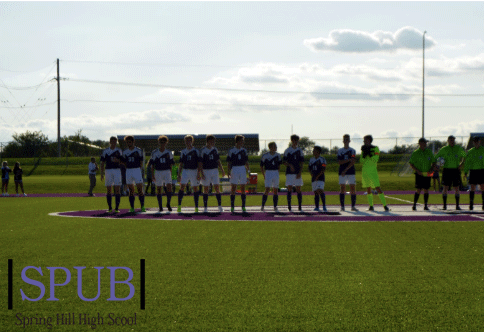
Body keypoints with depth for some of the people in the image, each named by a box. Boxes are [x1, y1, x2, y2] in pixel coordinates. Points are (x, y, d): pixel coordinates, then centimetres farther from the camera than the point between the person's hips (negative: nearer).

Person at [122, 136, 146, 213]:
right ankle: (132, 207, 6)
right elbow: (124, 163, 14)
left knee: (140, 189, -8)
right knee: (131, 190, 4)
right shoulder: (125, 152, 10)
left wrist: (137, 169, 0)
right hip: (128, 171, 3)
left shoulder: (138, 151, 2)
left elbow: (141, 163, 5)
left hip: (137, 170, -3)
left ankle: (142, 206, -5)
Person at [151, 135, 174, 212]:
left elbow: (171, 165, 10)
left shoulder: (169, 153, 5)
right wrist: (153, 175, -1)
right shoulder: (154, 153, 2)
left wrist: (170, 174, 6)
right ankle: (160, 206, 9)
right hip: (158, 172, 0)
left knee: (169, 186, -17)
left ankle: (168, 204, -2)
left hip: (167, 172, 0)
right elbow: (152, 165, 4)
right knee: (158, 189, 1)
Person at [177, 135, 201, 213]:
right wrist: (179, 174, 6)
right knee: (182, 187, -13)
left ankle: (196, 207, 11)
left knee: (195, 188, 4)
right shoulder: (183, 152, 9)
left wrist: (198, 174, -8)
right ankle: (179, 206, -14)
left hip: (194, 171, -2)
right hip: (185, 171, 2)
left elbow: (199, 163, 0)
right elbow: (181, 164, 12)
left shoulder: (196, 151, 1)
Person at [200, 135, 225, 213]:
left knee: (217, 187, -3)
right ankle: (205, 207, 8)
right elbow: (200, 163, -8)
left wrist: (222, 170, 13)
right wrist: (201, 173, -15)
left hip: (214, 170, 4)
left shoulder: (215, 149, 9)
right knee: (205, 189, 3)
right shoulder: (203, 150, -6)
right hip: (206, 171, -4)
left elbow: (218, 161, 17)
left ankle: (220, 206, 1)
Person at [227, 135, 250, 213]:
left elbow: (246, 162, 15)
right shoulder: (231, 150, -2)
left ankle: (243, 206, 8)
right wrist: (228, 172, -11)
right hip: (234, 169, -4)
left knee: (243, 188, 4)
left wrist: (248, 170, 8)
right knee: (233, 188, -3)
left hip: (243, 169, 4)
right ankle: (232, 206, 2)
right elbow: (229, 162, -2)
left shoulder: (244, 150, 10)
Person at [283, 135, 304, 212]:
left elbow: (302, 163, 7)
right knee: (289, 189, -5)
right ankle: (289, 206, -3)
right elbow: (284, 162, 2)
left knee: (298, 189, 2)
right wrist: (290, 165, -19)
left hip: (297, 173, 2)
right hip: (289, 173, -2)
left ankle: (300, 206, 6)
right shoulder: (287, 150, 4)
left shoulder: (299, 150, 9)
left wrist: (300, 173, -5)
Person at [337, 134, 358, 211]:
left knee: (353, 189, -3)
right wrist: (349, 160, -16)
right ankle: (342, 206, 0)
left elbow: (353, 162, -6)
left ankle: (353, 206, 1)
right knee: (342, 189, -2)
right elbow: (339, 162, -4)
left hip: (351, 172, 0)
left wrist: (345, 170, -14)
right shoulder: (340, 151, 8)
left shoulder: (352, 151, 5)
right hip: (342, 172, 0)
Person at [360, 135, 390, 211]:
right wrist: (364, 154, -8)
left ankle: (385, 206, -14)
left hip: (373, 171, -5)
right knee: (368, 189, 6)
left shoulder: (375, 148, -3)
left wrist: (369, 154, -20)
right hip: (365, 171, 5)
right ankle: (371, 206, 11)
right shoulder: (364, 149, 11)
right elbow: (361, 161, 6)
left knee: (378, 188, -13)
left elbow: (375, 160, -13)